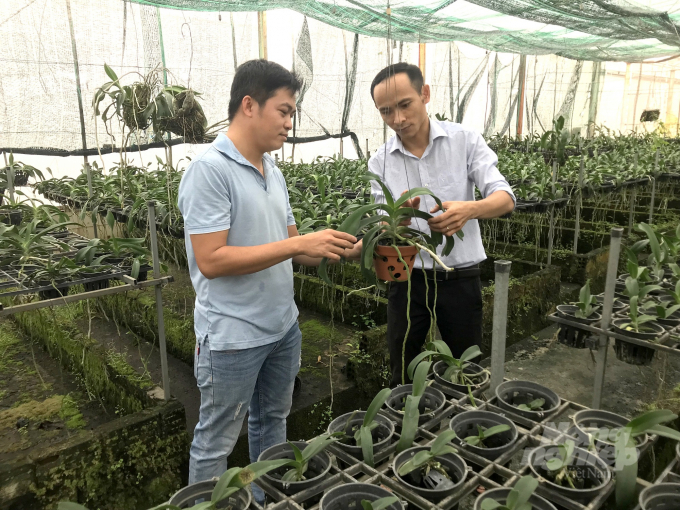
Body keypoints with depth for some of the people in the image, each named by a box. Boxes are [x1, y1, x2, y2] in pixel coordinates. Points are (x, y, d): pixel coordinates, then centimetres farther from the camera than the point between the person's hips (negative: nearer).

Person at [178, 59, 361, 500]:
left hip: (283, 327, 8)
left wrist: (343, 250, -5)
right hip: (233, 336, -8)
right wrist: (299, 243, -25)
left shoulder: (273, 170, 7)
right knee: (217, 442, 11)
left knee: (272, 422, 24)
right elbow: (211, 261, -24)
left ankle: (269, 500, 44)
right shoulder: (209, 169, -18)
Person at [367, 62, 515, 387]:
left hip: (460, 279, -1)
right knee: (402, 375, 12)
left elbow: (505, 199, -14)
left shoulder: (465, 141, -5)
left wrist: (469, 209, -37)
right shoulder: (380, 162, -1)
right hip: (407, 279, 1)